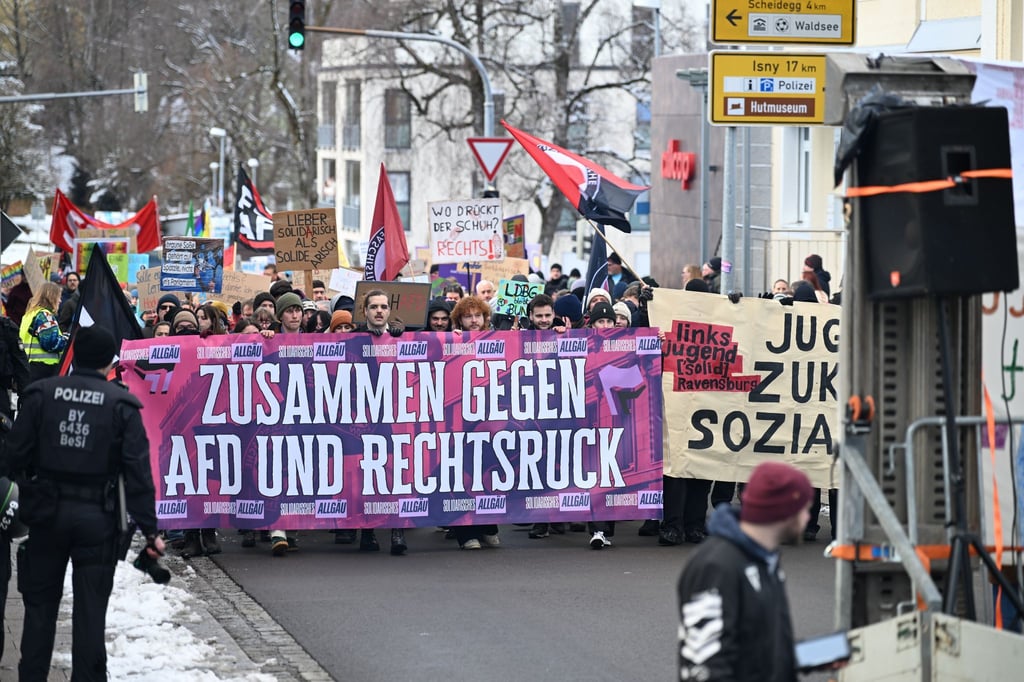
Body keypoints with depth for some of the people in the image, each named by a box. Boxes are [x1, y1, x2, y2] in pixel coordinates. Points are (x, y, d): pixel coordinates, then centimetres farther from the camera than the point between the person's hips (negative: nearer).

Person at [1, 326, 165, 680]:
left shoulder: (41, 394, -2)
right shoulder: (121, 404, -5)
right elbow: (138, 471, -8)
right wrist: (149, 530, -5)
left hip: (47, 514, 1)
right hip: (96, 517, -1)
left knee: (40, 604, 12)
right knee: (90, 609, 5)